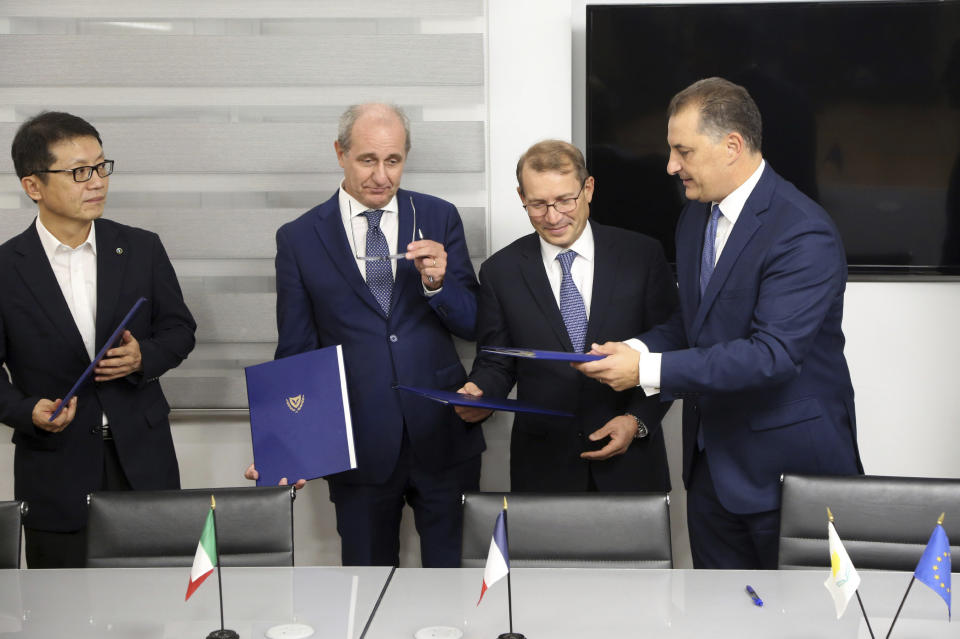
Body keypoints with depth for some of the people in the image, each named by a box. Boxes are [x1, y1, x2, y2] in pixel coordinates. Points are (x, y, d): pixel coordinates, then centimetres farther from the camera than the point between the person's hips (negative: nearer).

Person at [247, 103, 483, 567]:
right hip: (359, 446, 0)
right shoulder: (298, 239, 1)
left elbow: (473, 325, 3)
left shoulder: (439, 218, 3)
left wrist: (437, 283, -17)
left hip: (443, 437, 1)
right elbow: (295, 352, 3)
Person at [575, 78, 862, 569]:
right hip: (711, 459, 8)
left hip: (787, 459, -7)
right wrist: (637, 348, -5)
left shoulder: (803, 233, -20)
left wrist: (648, 370, -28)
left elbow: (773, 353, -27)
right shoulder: (695, 217, 8)